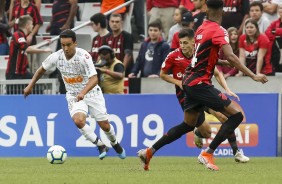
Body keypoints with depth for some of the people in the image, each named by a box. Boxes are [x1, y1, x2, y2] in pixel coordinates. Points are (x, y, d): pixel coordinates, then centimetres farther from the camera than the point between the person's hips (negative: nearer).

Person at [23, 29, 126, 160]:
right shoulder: (56, 57, -13)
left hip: (91, 93, -2)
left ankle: (115, 144, 40)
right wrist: (30, 86, 6)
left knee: (104, 125, 4)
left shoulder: (84, 56, -26)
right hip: (73, 96, 2)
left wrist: (83, 92, -50)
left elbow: (94, 79, -35)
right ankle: (101, 146, -6)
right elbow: (42, 69, 8)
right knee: (79, 121, -26)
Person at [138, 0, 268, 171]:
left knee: (188, 125, 22)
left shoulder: (202, 28, 10)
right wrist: (253, 75, -30)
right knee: (236, 115, -10)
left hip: (190, 82, 9)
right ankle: (208, 154, -12)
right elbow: (230, 56, -27)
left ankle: (149, 152, 24)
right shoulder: (218, 31, -14)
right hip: (200, 84, -9)